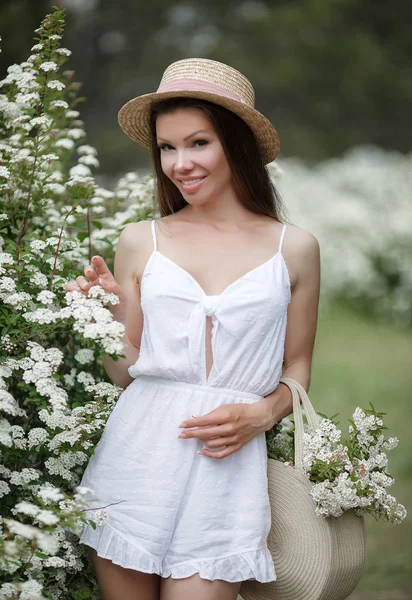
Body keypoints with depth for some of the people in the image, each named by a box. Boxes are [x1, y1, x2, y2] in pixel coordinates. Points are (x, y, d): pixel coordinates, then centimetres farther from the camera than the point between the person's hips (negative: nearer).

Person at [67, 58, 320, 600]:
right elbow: (126, 372, 10)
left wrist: (262, 414, -6)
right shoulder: (140, 242, 6)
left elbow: (298, 368, 13)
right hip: (137, 451, 1)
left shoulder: (293, 249, 6)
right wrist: (108, 313, -6)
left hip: (227, 466, -1)